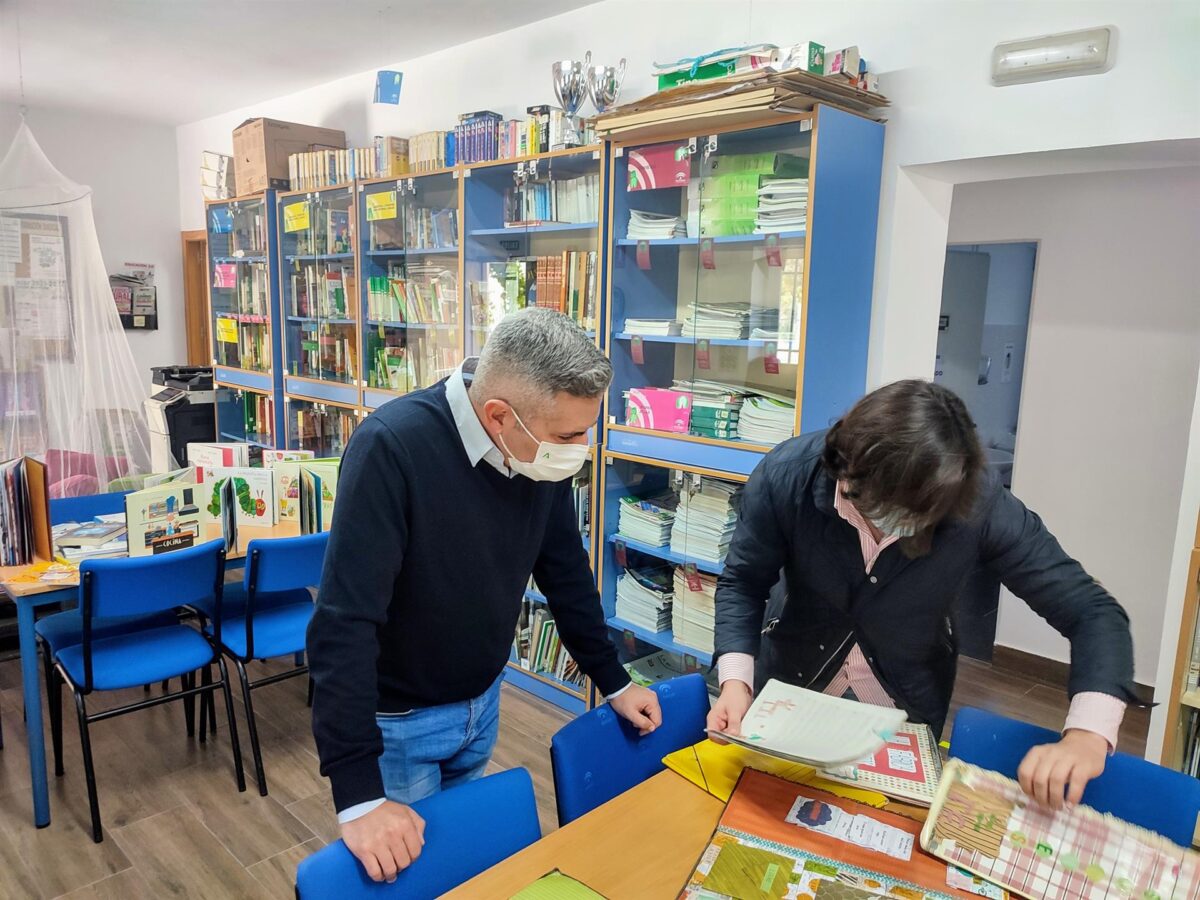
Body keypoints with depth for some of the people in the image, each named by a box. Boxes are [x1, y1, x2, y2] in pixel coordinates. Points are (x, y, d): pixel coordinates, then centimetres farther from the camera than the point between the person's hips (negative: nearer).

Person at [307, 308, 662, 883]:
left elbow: (566, 571, 2)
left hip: (482, 701, 5)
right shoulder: (391, 449, -31)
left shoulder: (546, 454, -13)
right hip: (394, 717, -5)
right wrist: (359, 795, -32)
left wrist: (613, 682, 7)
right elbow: (345, 620, -32)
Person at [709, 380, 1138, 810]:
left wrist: (1087, 734, -38)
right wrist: (736, 681, -28)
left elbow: (1094, 613, -23)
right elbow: (742, 583, -14)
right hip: (792, 684, 1)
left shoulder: (978, 502, -29)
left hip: (908, 701, 0)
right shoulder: (786, 476, -29)